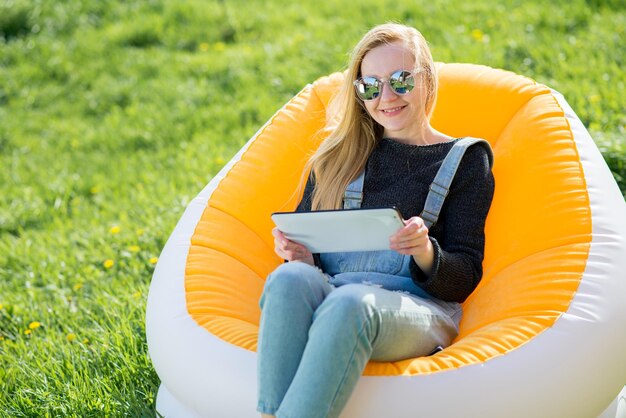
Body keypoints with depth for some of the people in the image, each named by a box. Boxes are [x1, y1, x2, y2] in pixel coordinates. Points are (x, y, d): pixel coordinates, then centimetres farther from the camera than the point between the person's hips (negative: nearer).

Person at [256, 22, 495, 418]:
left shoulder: (465, 160, 14)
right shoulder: (340, 155, 24)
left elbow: (464, 278, 7)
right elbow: (304, 235, 19)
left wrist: (426, 253, -16)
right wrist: (297, 254, -6)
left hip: (415, 306, -3)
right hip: (326, 290, 3)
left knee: (348, 302, -38)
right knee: (289, 278, -34)